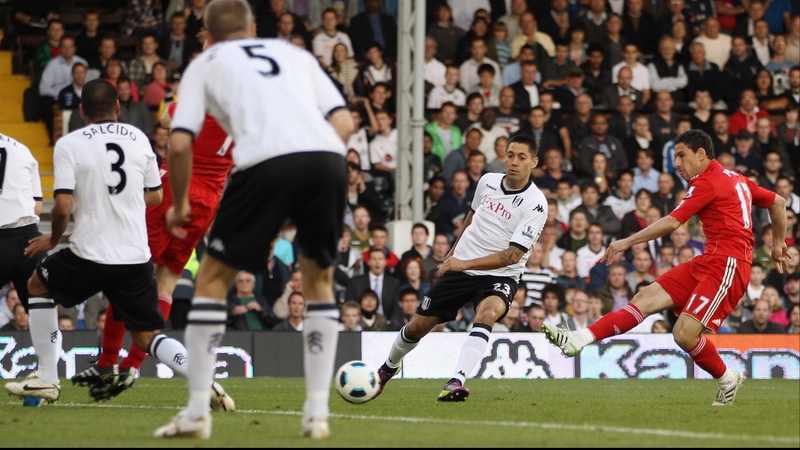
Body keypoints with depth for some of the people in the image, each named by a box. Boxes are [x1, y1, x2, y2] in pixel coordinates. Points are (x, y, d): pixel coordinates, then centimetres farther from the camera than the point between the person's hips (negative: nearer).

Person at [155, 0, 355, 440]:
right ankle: (317, 412, 15)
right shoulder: (295, 54, 32)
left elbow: (180, 144, 12)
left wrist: (179, 205, 26)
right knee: (319, 278, 23)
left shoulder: (205, 64, 24)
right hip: (328, 156, 3)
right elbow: (345, 122, 20)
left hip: (265, 160, -3)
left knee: (213, 276, 14)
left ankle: (197, 411, 9)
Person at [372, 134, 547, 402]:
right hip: (459, 269, 5)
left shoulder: (535, 204, -18)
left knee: (488, 312, -38)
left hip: (498, 276, -5)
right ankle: (388, 368, 40)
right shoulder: (488, 181, 0)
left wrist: (466, 264, -28)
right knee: (417, 327, 9)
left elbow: (513, 255, -23)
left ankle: (456, 382, -46)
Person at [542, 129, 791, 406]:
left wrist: (627, 242, -11)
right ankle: (578, 341, -16)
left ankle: (727, 380, 8)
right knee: (646, 299, -4)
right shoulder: (736, 179, 19)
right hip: (708, 261, 10)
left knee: (685, 333, -18)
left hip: (728, 264, -10)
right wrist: (778, 245, 34)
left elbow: (671, 223, -15)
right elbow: (778, 203, 25)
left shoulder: (708, 183, -9)